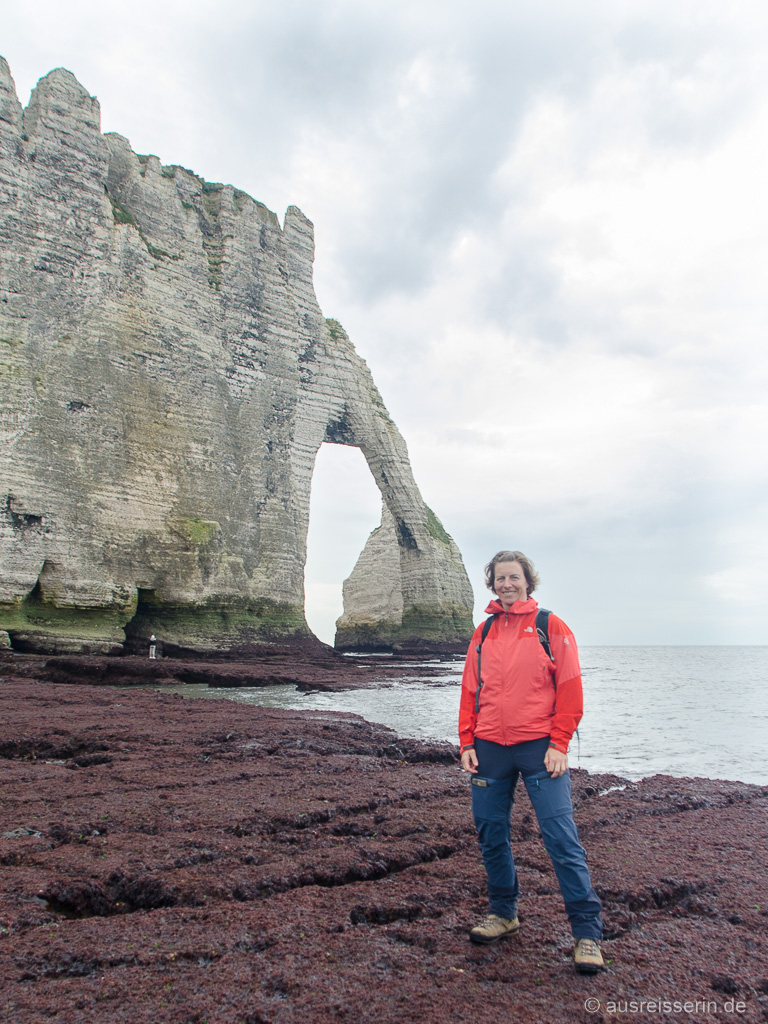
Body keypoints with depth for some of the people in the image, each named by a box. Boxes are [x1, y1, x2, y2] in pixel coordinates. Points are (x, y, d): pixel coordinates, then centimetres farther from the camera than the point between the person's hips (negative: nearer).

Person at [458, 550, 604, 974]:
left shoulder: (551, 627, 0)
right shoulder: (483, 633, 11)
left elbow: (569, 689, -4)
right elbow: (470, 690, 12)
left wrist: (558, 745, -10)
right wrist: (467, 742, 5)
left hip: (539, 747, -4)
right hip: (490, 748, 4)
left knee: (560, 836, -5)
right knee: (490, 831, 11)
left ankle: (587, 932, 8)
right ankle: (503, 912, 30)